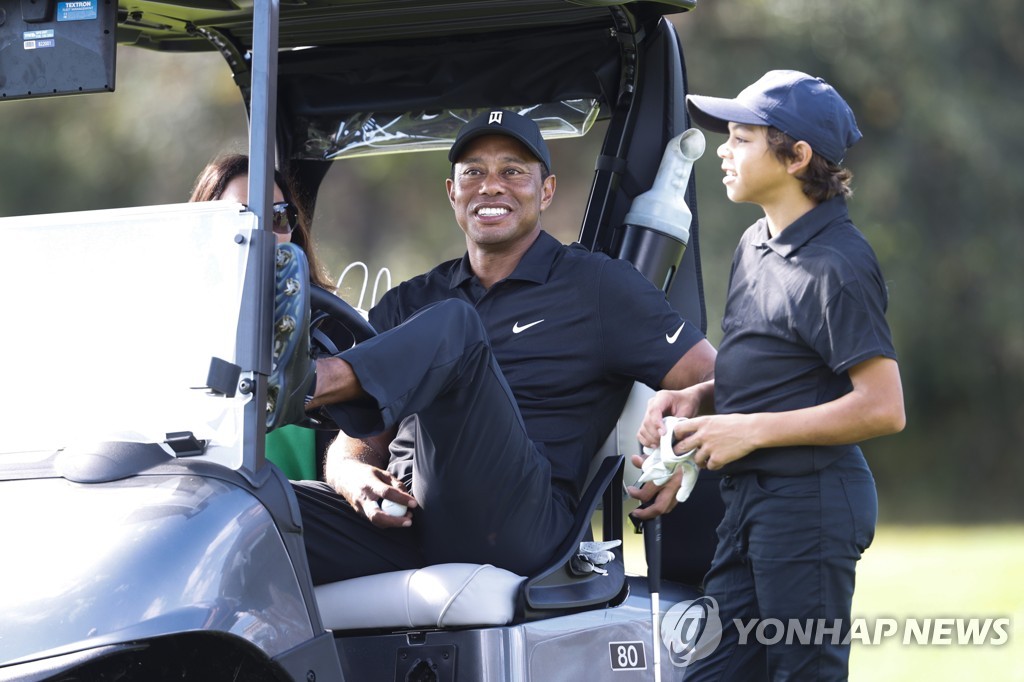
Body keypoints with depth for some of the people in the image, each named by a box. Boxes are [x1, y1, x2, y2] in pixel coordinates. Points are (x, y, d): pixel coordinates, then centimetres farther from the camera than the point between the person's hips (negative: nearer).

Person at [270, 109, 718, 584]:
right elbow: (359, 442, 23)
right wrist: (354, 479, -3)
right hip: (401, 521, 4)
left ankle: (300, 385, -48)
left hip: (514, 523, -4)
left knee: (453, 324, -29)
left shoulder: (598, 287, 15)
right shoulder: (406, 305, 27)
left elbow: (716, 380, 8)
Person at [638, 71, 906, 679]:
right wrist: (697, 397, 5)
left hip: (810, 504, -9)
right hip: (751, 499, 9)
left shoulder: (838, 264, -15)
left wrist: (750, 430, -17)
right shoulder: (756, 244, 15)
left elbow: (883, 409, -19)